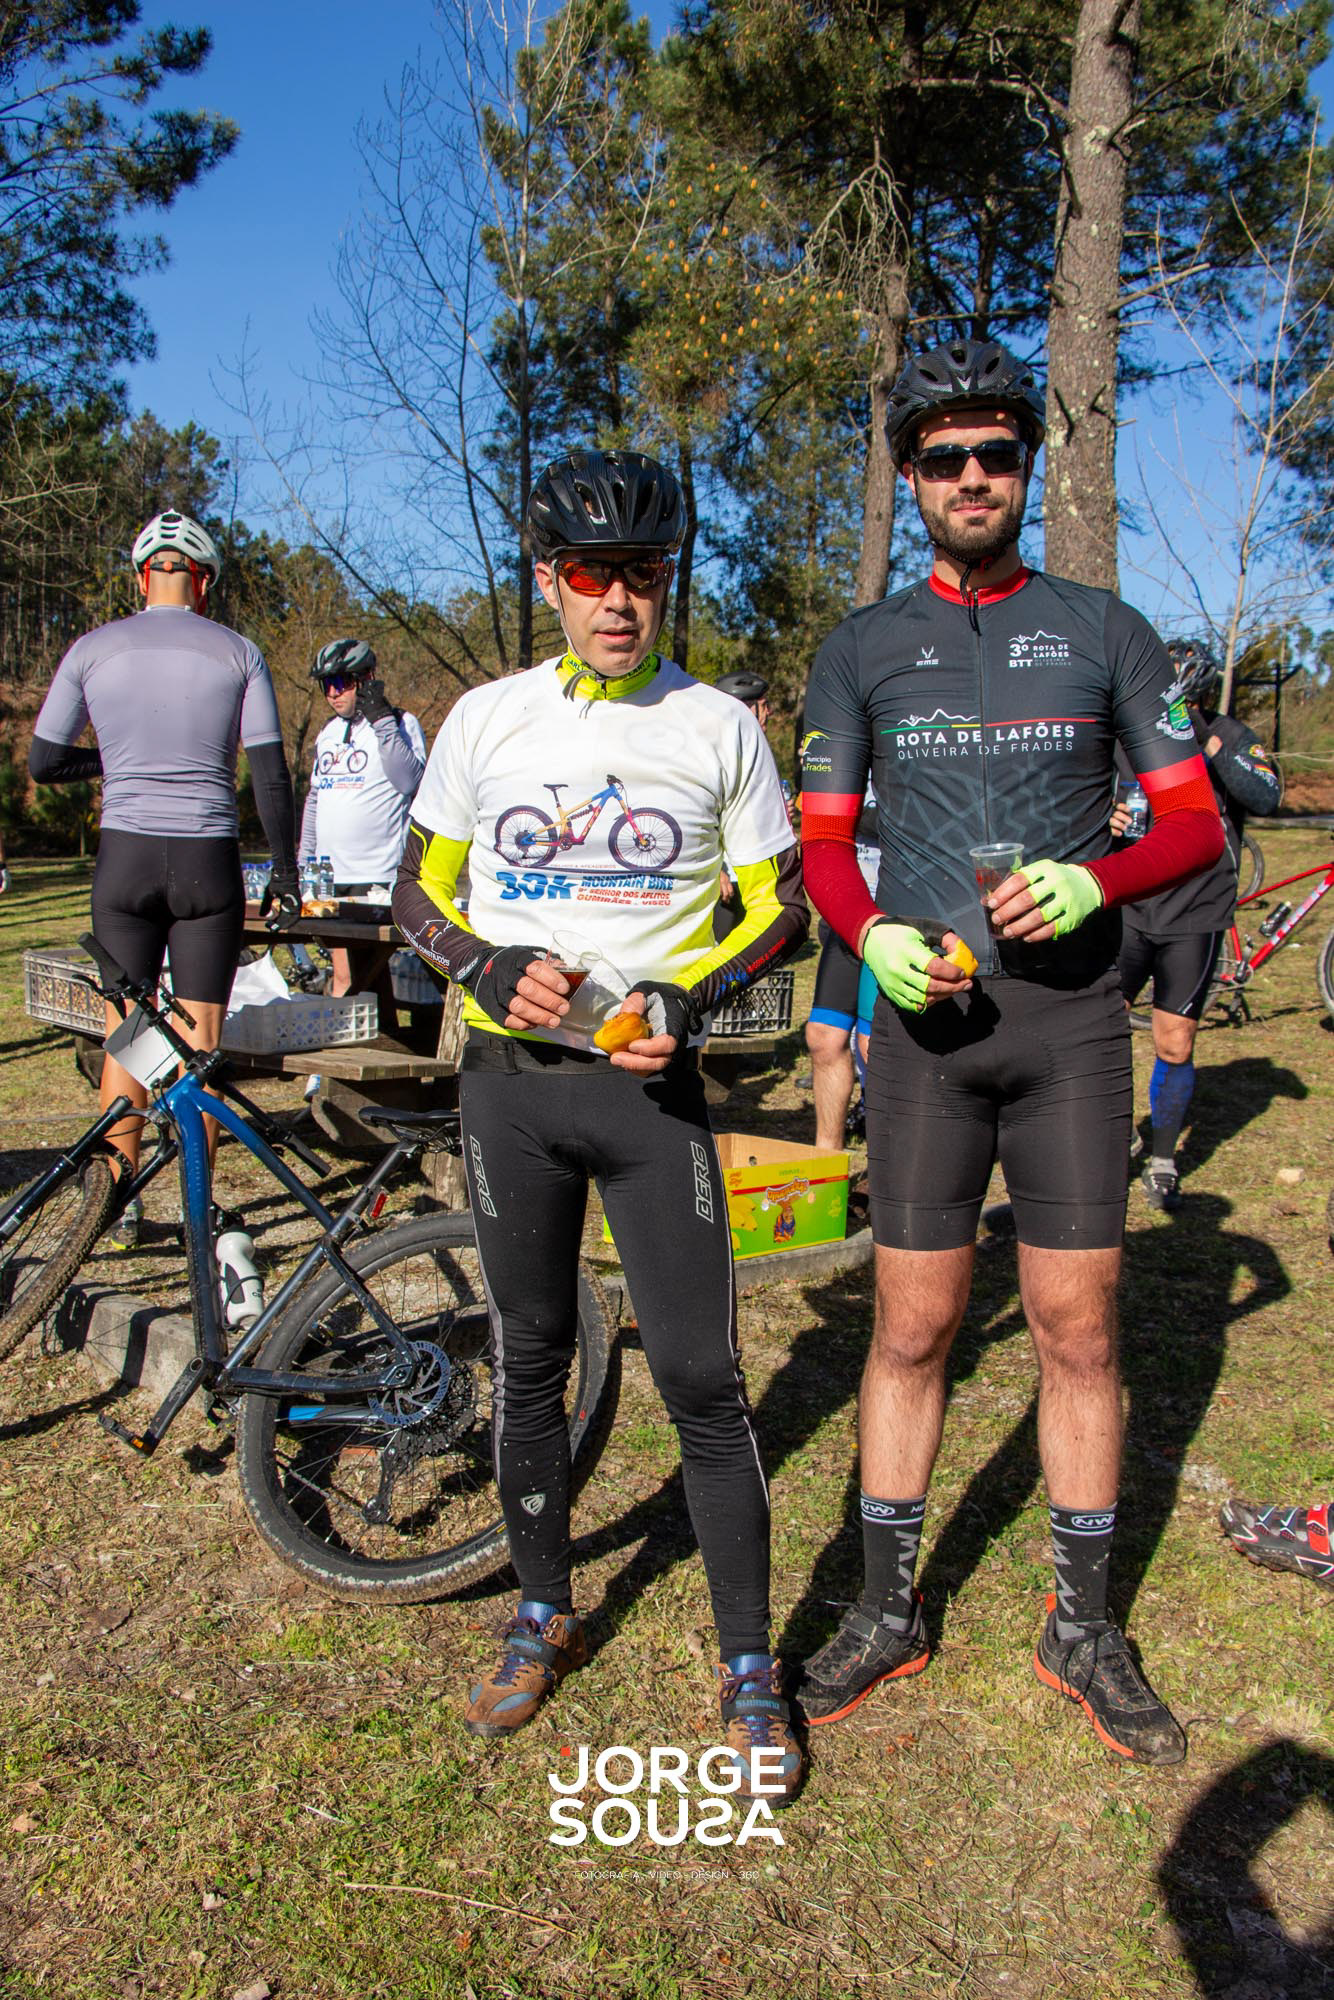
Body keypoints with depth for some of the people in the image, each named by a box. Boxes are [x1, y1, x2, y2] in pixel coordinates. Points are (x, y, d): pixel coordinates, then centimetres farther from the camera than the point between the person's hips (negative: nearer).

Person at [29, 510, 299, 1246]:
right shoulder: (237, 653, 0)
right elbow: (271, 778, -2)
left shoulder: (93, 648, 3)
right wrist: (285, 876, 6)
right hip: (208, 861, -1)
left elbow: (42, 763, 6)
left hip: (125, 858, 1)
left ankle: (122, 1201, 15)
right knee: (201, 1040, 6)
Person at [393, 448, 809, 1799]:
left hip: (651, 1083, -2)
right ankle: (544, 1615, 34)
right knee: (529, 1360, 13)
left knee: (699, 1378, -2)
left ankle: (749, 1668, 16)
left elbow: (782, 909, 5)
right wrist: (491, 968, -11)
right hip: (510, 1078, 2)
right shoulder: (486, 719, 5)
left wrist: (690, 997, -13)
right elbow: (417, 898, 10)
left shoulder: (719, 726, 1)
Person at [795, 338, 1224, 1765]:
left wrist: (1092, 880, -15)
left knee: (1077, 1334, 6)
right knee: (912, 1329, 5)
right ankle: (887, 1609, 23)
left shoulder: (1103, 630, 6)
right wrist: (873, 936, -15)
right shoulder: (862, 648, 7)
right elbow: (821, 843, 6)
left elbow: (1194, 819, 5)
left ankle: (1082, 1628, 23)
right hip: (927, 1017, 0)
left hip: (1072, 1018, 0)